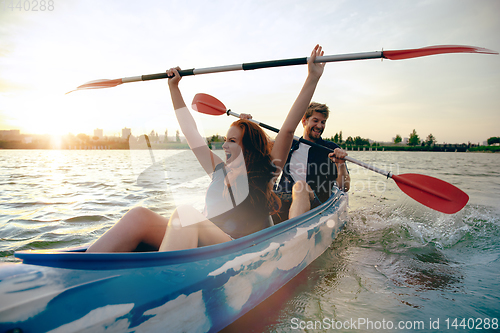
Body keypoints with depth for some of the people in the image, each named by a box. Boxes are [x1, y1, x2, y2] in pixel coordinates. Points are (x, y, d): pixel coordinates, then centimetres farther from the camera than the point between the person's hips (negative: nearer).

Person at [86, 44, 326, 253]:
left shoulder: (265, 173, 3)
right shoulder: (220, 171, 17)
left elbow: (288, 128, -4)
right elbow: (191, 133, 21)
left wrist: (312, 79, -6)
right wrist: (174, 88, 26)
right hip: (200, 249, 5)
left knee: (186, 215, -33)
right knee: (139, 217, -18)